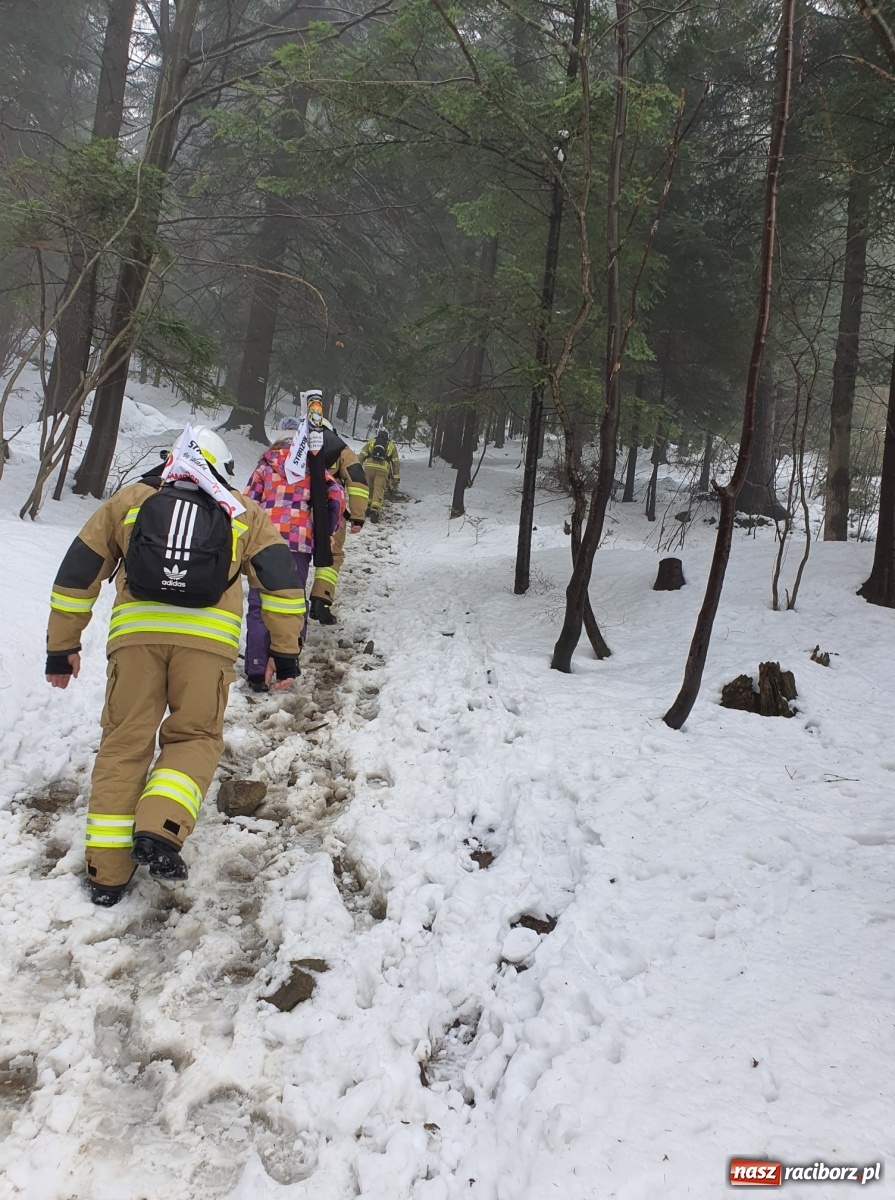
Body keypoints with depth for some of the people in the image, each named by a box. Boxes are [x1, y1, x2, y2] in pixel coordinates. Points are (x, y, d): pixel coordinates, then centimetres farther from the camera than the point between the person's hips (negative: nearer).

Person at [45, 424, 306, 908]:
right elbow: (281, 578, 11)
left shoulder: (129, 500, 21)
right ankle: (160, 829, -8)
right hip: (208, 637, -1)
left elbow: (78, 573, 19)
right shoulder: (243, 514, 20)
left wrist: (62, 648, 24)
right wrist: (285, 652, 13)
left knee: (123, 742, 10)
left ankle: (106, 871, 10)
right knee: (194, 737, 15)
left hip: (135, 631, 1)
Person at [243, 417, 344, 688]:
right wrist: (327, 532, 13)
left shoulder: (266, 464, 13)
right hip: (300, 540, 0)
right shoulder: (314, 466, 14)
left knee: (259, 605, 1)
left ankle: (257, 672, -5)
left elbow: (248, 501, 8)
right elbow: (336, 496, 4)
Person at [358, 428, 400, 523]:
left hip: (369, 467, 1)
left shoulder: (371, 442, 24)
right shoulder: (392, 446, 25)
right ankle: (374, 510, -24)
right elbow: (396, 463, 21)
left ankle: (367, 507, 20)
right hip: (382, 469, -1)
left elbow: (361, 456, 14)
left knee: (368, 489, 20)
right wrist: (396, 479, 21)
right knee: (378, 491, -8)